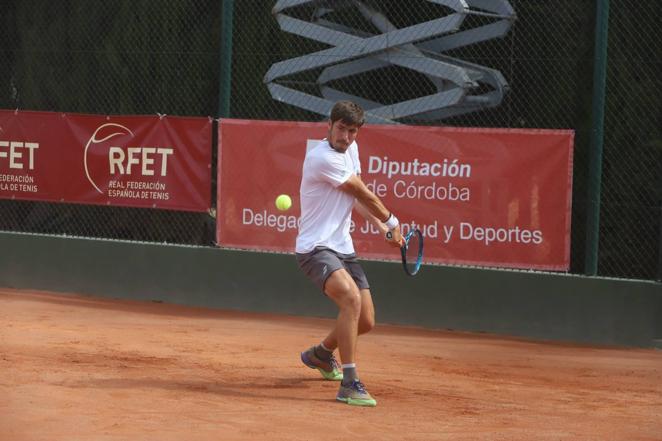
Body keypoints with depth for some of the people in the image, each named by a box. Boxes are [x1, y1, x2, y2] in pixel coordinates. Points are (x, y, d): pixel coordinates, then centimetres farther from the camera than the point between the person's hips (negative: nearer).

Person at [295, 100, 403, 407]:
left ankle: (320, 354, 41)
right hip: (315, 247, -9)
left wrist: (383, 228, 12)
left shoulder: (350, 149, 9)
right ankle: (349, 384, -31)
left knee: (365, 321, 9)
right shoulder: (322, 157, -19)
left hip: (343, 249, 9)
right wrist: (392, 221, 3)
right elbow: (363, 194, -11)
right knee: (351, 298, -32)